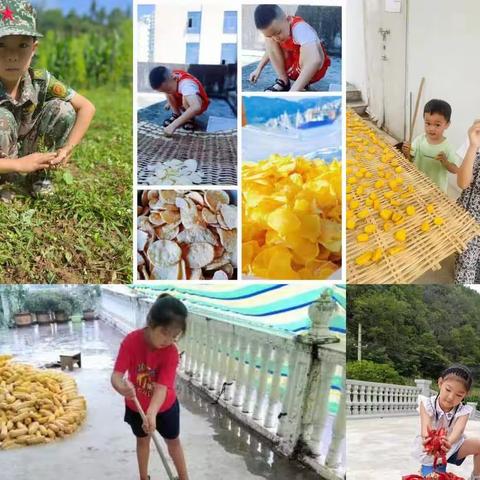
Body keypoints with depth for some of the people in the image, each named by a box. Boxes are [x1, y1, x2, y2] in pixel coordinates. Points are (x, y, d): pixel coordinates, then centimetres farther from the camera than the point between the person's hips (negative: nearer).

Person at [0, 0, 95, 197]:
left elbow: (87, 107, -9)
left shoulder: (41, 80, -18)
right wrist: (19, 165, -34)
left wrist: (67, 149, -20)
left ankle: (40, 173, -1)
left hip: (26, 152, 4)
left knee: (63, 109, -16)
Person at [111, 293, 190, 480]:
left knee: (173, 440, 18)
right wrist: (122, 388, -58)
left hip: (165, 405, 0)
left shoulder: (171, 352, -29)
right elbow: (116, 375, -34)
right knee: (142, 439, 21)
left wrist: (152, 413, -53)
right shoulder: (131, 341, -29)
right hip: (136, 405, 1)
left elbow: (162, 387, -36)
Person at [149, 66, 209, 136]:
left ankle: (190, 119, -9)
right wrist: (170, 103, -1)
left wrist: (173, 125, -57)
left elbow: (196, 108, -56)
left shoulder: (186, 84, -40)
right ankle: (176, 115, -1)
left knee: (186, 97, -37)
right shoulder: (169, 77, -19)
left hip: (199, 104, -6)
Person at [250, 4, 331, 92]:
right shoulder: (274, 29, -12)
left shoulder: (300, 28, -34)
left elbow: (316, 60, -50)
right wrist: (258, 69, 2)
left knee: (306, 50, -35)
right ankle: (283, 82, -8)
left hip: (313, 71, -5)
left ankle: (304, 84, -10)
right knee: (269, 41, -13)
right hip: (292, 68, 5)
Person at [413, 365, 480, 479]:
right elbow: (425, 428, -34)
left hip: (450, 448, 1)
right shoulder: (427, 404, -19)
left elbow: (458, 431, -36)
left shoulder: (463, 411, -16)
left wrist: (448, 442, -60)